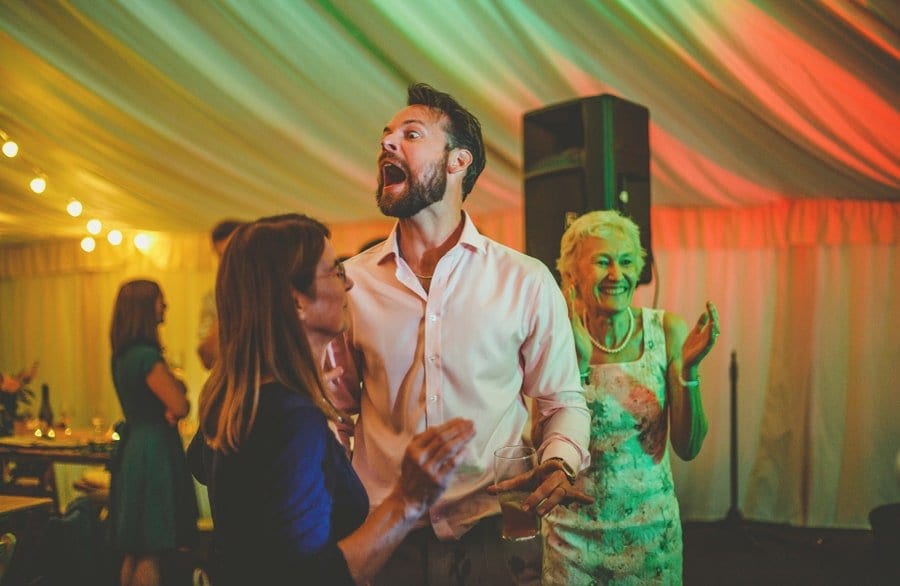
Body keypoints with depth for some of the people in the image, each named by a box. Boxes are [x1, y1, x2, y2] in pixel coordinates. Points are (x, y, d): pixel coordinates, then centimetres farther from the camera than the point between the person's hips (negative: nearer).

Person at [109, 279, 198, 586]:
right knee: (153, 552, -4)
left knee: (134, 552, 15)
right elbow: (181, 406, -18)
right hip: (155, 452, -9)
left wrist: (171, 398, -4)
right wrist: (176, 385, 3)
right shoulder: (147, 356, -17)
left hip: (132, 448, 9)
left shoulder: (123, 355, 11)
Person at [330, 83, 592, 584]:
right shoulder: (351, 281, -1)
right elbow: (337, 408, 7)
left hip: (491, 537, -1)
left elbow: (565, 401, 2)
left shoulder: (527, 281, -5)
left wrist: (559, 466, -16)